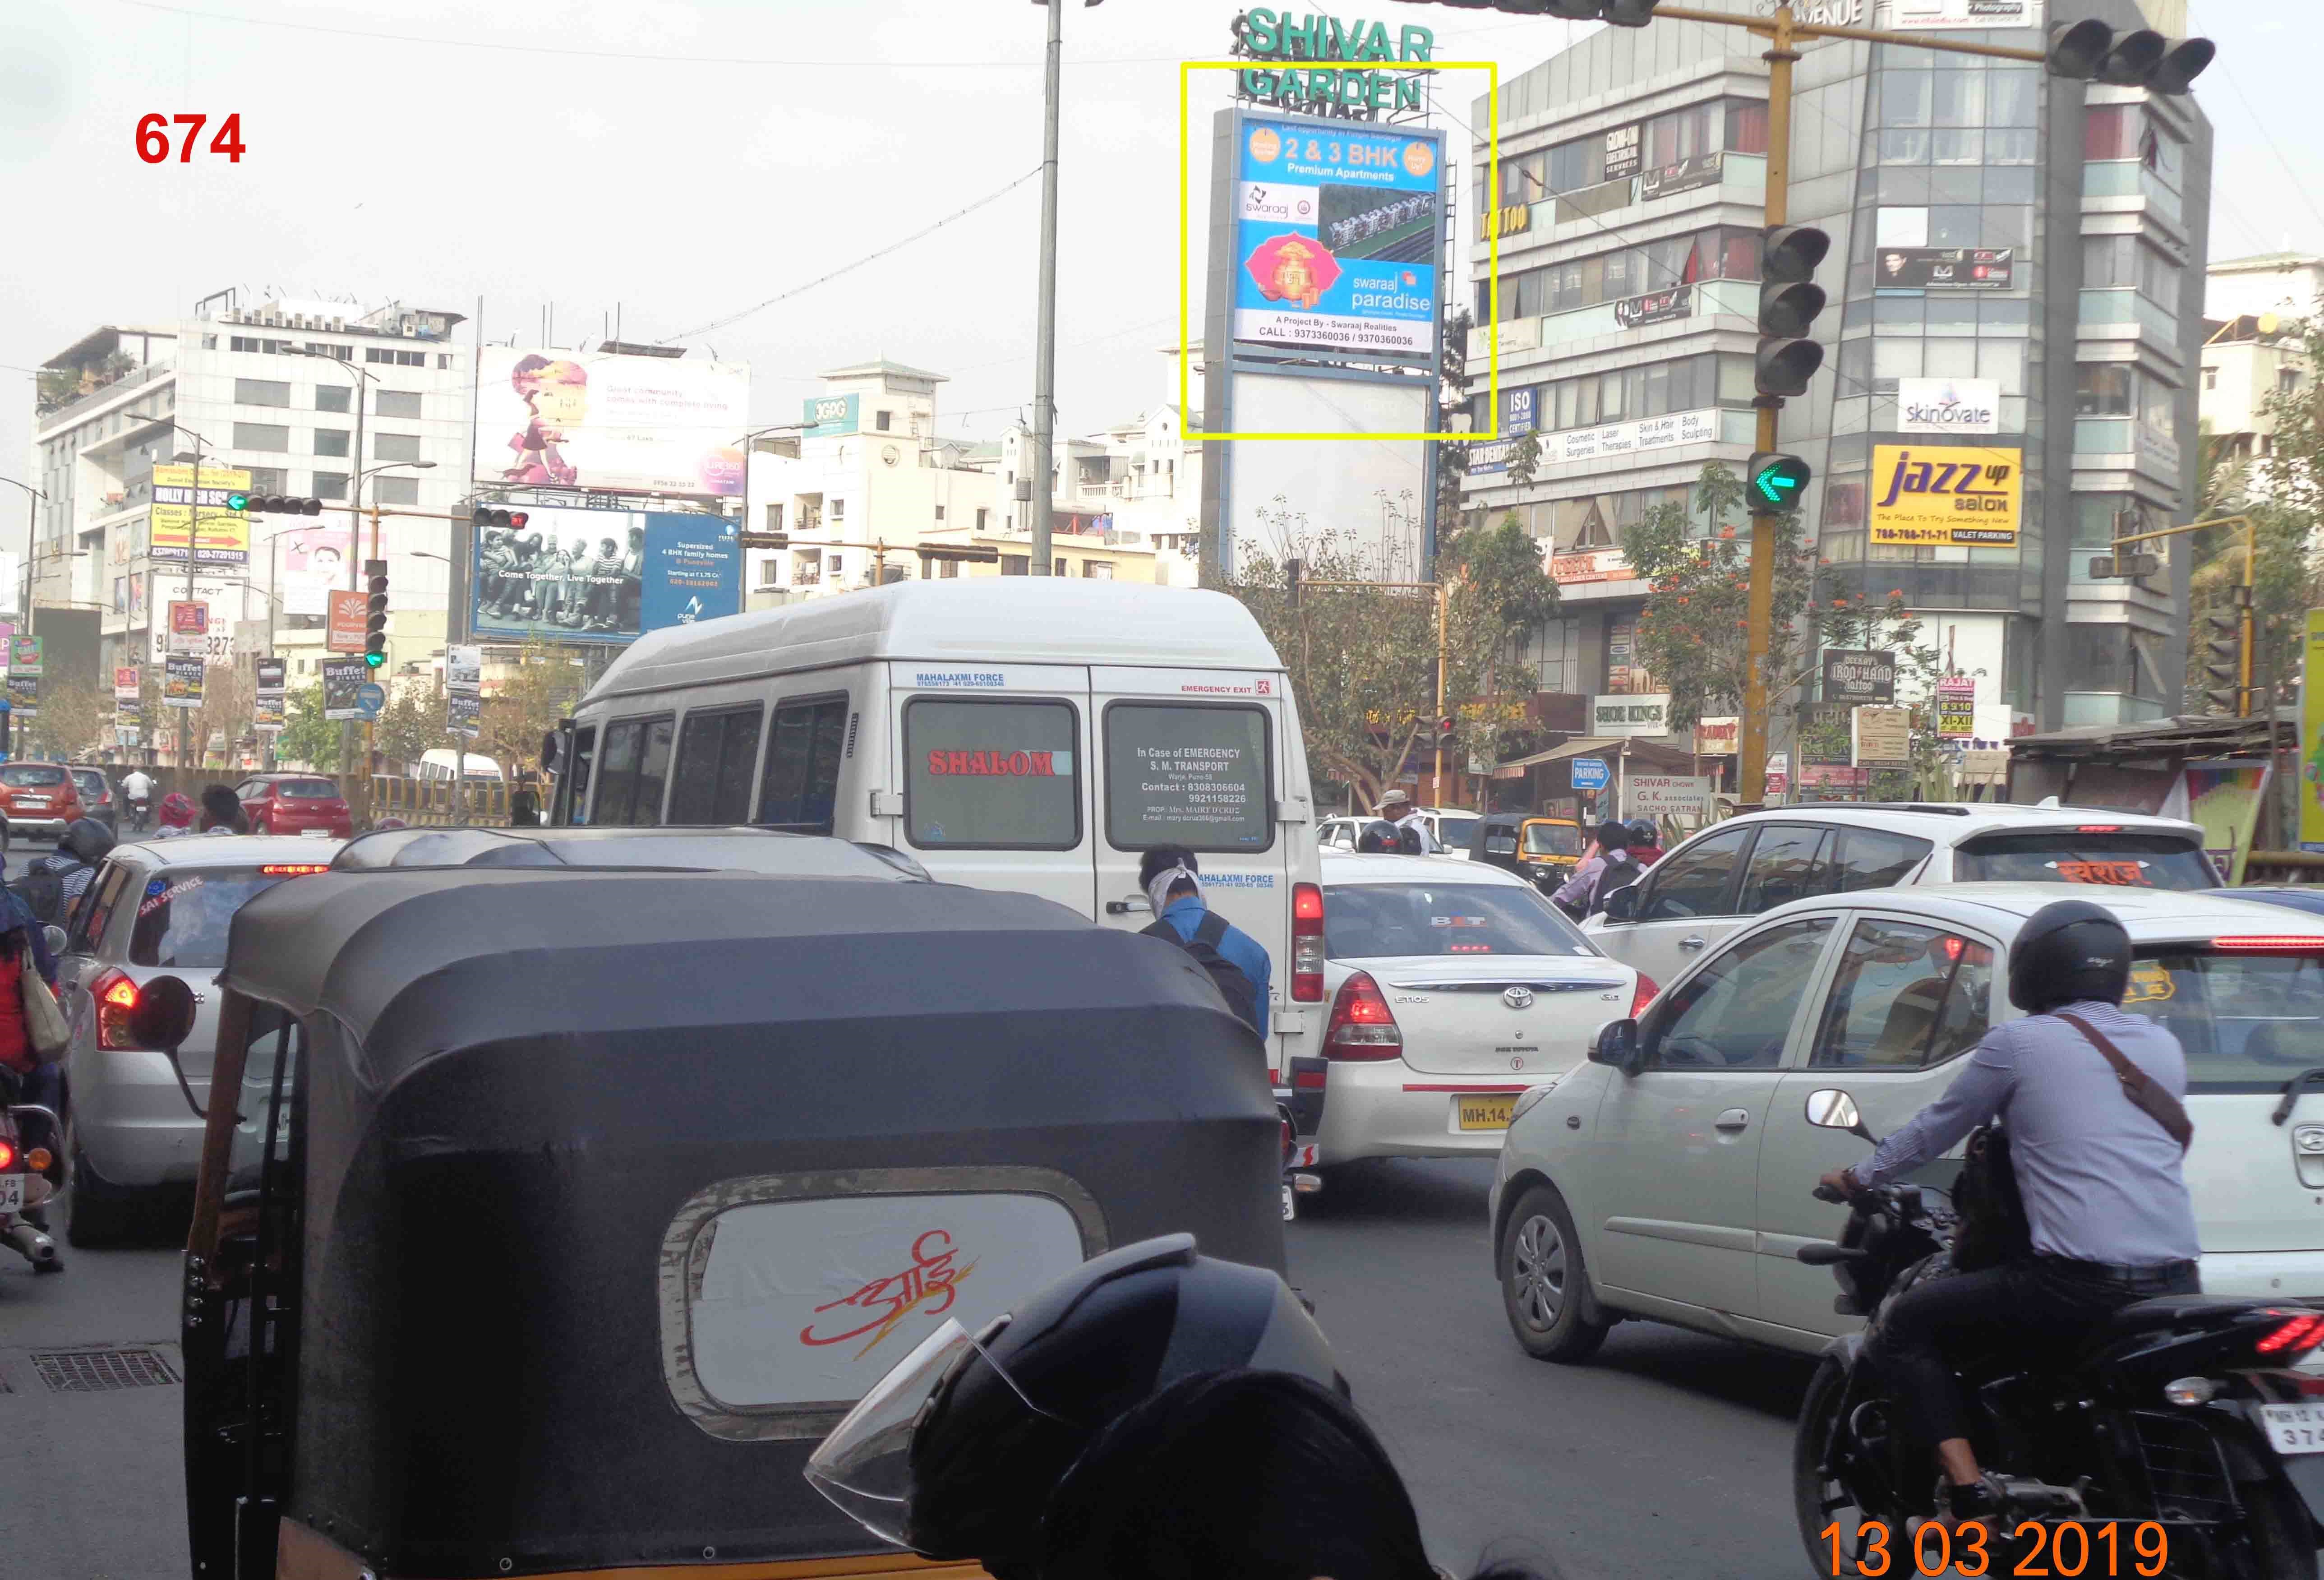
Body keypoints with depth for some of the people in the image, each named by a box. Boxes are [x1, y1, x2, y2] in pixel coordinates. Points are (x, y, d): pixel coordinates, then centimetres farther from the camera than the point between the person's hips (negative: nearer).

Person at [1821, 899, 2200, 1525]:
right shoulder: (2163, 1046, 16)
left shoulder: (2018, 1044, 1)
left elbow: (1936, 1128, 11)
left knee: (1905, 1327, 8)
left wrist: (1861, 1177, 28)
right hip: (2177, 1282, 6)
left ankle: (1967, 1485, -6)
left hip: (2079, 1280, -6)